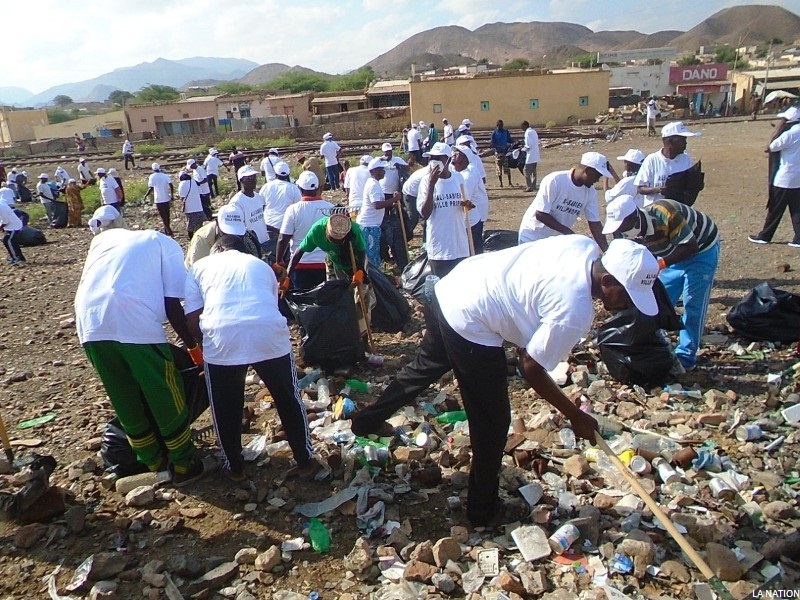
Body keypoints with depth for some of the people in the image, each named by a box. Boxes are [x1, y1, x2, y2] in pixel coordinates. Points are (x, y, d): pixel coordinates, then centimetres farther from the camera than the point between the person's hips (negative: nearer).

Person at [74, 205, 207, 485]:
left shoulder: (104, 238, 29)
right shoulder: (166, 244, 14)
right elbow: (172, 304, 2)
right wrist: (194, 347, 9)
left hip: (89, 325, 5)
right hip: (135, 323, -5)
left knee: (126, 403, 19)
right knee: (166, 399, 12)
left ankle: (155, 463, 35)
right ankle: (184, 465, 25)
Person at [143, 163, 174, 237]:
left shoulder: (152, 177, -6)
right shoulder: (165, 176, 4)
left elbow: (151, 188, -11)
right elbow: (171, 185, -7)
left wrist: (146, 195, 2)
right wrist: (172, 195, -1)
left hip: (159, 200, -4)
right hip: (167, 198, 4)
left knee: (163, 217, 0)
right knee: (166, 216, 16)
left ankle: (170, 233, -8)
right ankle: (167, 232, 26)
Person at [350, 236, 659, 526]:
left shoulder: (585, 246, 0)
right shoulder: (575, 312, -23)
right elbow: (531, 368, -13)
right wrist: (576, 416, -2)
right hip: (469, 325, -9)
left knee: (424, 367, 32)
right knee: (492, 423, 7)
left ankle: (367, 421, 54)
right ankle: (483, 510, 27)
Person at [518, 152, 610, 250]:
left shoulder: (590, 192, -7)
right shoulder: (554, 181, -24)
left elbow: (595, 224, -4)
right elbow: (540, 214, -24)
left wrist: (607, 252, -11)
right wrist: (568, 232, -22)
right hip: (532, 238, -5)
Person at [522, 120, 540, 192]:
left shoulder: (528, 132, -14)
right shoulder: (534, 131, 14)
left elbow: (528, 146, -19)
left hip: (531, 155, -9)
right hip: (536, 155, 9)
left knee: (526, 170, -4)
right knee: (533, 171, 15)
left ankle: (529, 187, -6)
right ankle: (533, 186, 19)